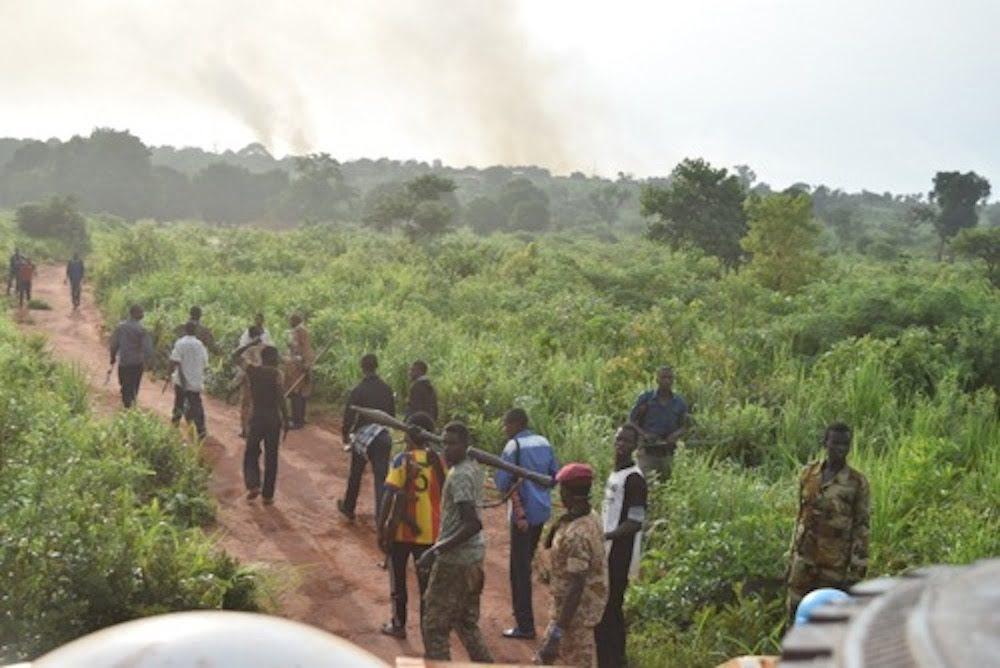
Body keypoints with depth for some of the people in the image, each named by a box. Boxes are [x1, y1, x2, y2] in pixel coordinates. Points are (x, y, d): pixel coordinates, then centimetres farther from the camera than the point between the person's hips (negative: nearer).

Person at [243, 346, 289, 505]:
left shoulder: (252, 371, -2)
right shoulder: (276, 373, -10)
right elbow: (281, 399, -18)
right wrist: (286, 420, -12)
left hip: (256, 417, 2)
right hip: (273, 418, -2)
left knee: (251, 452, 17)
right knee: (271, 457, 9)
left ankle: (253, 485, -4)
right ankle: (268, 495, 12)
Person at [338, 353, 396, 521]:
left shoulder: (358, 390, -13)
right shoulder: (386, 389, 0)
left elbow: (349, 415, -11)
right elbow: (392, 414, 9)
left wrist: (345, 434, 5)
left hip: (362, 436, -2)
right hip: (382, 436, 2)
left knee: (355, 475, 17)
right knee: (381, 477, 3)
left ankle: (349, 508, 33)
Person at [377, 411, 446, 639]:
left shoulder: (402, 460, -12)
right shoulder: (438, 460, -2)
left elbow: (391, 497, -15)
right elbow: (444, 494, 3)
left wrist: (381, 528, -9)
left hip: (401, 531, -3)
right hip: (430, 532, 3)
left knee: (398, 579, 14)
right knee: (426, 581, 10)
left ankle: (398, 625, 20)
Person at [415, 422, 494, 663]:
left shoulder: (459, 476, -21)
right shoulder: (473, 469, 8)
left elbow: (473, 524, -28)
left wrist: (436, 550, -26)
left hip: (455, 561, -9)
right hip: (474, 555, 10)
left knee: (435, 625, 1)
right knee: (466, 622, 20)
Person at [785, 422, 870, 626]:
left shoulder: (857, 483, -8)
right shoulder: (808, 474, 5)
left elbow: (861, 529, -7)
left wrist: (855, 572, -11)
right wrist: (792, 560, 13)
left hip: (835, 567, -4)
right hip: (804, 562, 4)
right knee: (796, 615, 7)